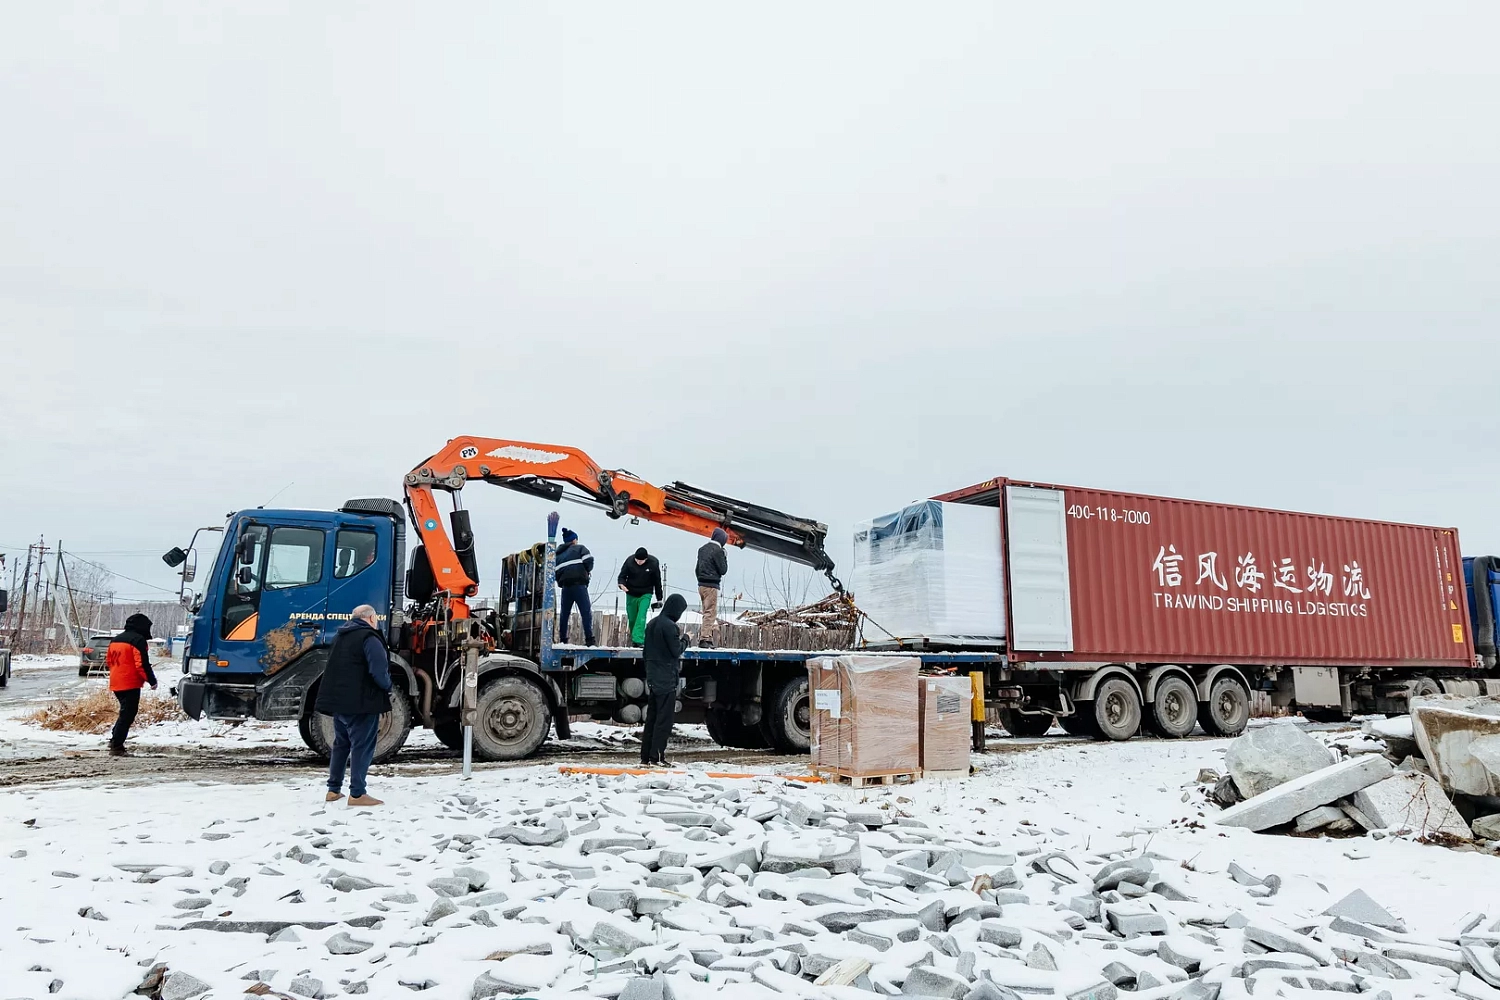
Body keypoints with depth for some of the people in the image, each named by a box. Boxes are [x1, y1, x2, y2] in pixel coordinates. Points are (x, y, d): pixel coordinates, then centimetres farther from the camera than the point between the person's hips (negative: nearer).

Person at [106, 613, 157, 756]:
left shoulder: (115, 639, 16)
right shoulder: (138, 640, -12)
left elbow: (108, 660, 22)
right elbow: (142, 664, -17)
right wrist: (152, 680, -8)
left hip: (116, 683, 9)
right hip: (130, 684, -9)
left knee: (125, 712, 22)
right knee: (127, 715, -4)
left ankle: (114, 740, 22)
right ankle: (116, 747, -5)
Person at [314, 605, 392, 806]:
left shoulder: (340, 637, 17)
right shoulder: (369, 638, -12)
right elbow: (379, 671, -22)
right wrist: (387, 687, -4)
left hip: (338, 700, 9)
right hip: (361, 702, -9)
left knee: (341, 744, 18)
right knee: (362, 746, -4)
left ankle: (334, 790, 23)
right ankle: (357, 794, -4)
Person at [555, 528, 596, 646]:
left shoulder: (558, 554, 21)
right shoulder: (580, 548, 7)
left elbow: (556, 571, 10)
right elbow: (589, 561, -7)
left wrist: (561, 584, 16)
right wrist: (587, 571, 11)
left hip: (565, 586, 5)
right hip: (579, 584, -5)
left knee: (564, 613, 15)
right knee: (586, 612, -6)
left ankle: (562, 639, 18)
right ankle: (589, 639, -15)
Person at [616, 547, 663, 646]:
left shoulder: (653, 563, -15)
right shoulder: (630, 561, -16)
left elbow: (657, 581, -4)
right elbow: (622, 575, -4)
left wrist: (659, 598, 2)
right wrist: (622, 584, -28)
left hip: (645, 594, -2)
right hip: (631, 594, 2)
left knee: (641, 616, -17)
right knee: (632, 618, 8)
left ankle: (638, 640, -23)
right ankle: (633, 638, 30)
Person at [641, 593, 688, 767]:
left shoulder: (652, 624, 12)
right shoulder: (670, 626, -16)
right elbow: (677, 650, -14)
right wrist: (685, 639, 2)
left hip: (652, 679, 9)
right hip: (666, 679, -9)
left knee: (651, 718, 12)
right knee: (664, 719, -4)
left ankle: (646, 756, 14)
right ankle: (656, 757, -5)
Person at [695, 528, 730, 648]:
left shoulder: (702, 549, 14)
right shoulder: (718, 550, -12)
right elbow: (723, 570, -10)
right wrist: (725, 558, 2)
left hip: (701, 585, 8)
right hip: (712, 586, -8)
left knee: (707, 613, 15)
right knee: (710, 613, -5)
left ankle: (702, 637, 14)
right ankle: (705, 639, -7)